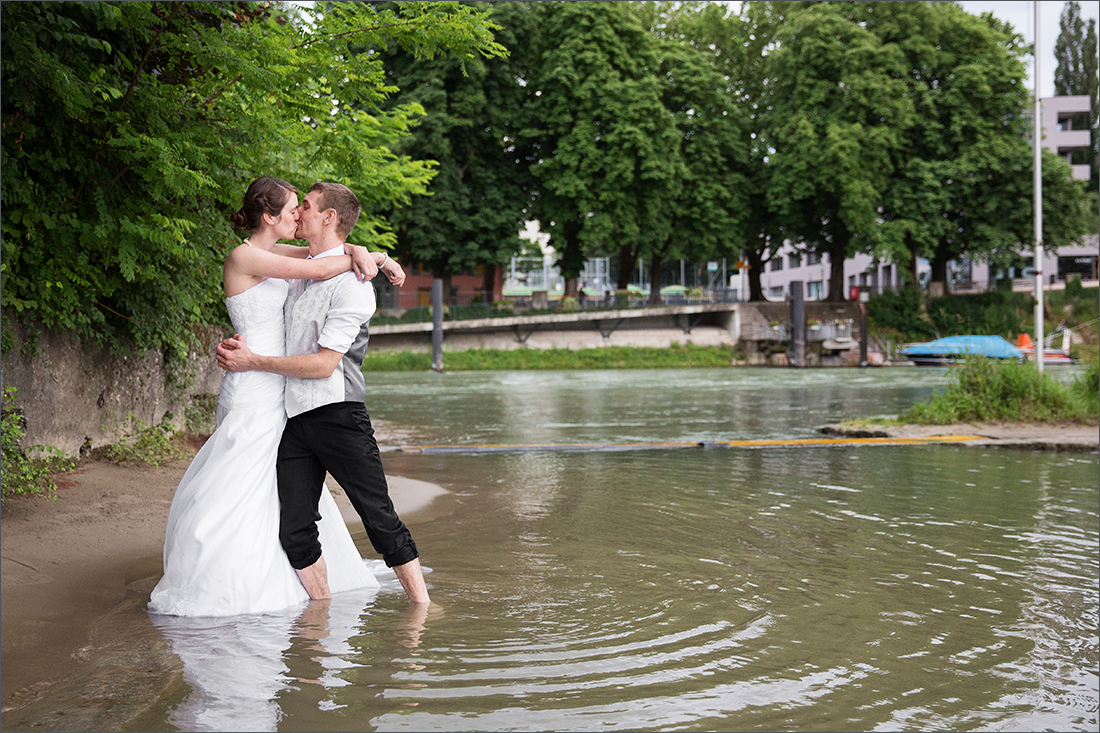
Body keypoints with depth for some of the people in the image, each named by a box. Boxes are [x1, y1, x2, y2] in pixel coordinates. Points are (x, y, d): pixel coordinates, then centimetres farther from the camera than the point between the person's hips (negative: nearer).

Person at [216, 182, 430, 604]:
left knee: (380, 519, -4)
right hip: (294, 421, 7)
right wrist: (234, 347, 8)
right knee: (294, 532, 1)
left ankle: (421, 606, 5)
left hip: (338, 415, -7)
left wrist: (253, 361, -10)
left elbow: (324, 364, -14)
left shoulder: (351, 283, -8)